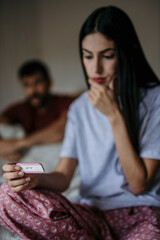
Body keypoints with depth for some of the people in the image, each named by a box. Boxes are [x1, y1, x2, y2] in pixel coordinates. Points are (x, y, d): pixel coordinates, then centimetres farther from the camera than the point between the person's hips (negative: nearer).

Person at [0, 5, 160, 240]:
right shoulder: (79, 108, 9)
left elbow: (139, 185, -9)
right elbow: (63, 177, 2)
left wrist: (114, 115, -13)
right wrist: (33, 178, -21)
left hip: (141, 214, -5)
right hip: (92, 214, 5)